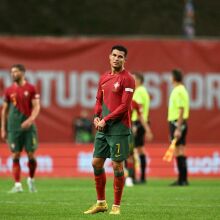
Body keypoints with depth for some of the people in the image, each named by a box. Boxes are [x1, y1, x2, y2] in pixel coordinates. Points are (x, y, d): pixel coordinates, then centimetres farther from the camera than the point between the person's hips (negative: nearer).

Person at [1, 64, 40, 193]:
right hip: (14, 127, 2)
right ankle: (18, 185, -2)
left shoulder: (31, 89, 0)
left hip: (28, 126, -2)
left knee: (31, 155, -1)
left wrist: (30, 120, -21)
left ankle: (31, 180, 22)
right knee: (15, 156, -4)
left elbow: (36, 107, -4)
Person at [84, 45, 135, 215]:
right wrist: (96, 116, 2)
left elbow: (124, 106, -13)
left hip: (119, 128, -7)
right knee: (96, 162, 7)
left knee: (117, 165, -5)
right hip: (103, 128, 7)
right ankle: (101, 203, 19)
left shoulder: (127, 79, -8)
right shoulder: (104, 78, 14)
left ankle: (116, 206, 4)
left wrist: (105, 120, -14)